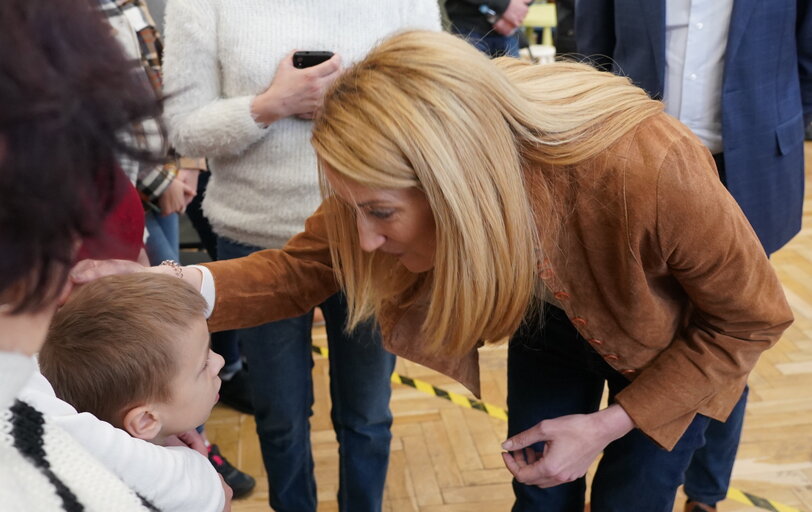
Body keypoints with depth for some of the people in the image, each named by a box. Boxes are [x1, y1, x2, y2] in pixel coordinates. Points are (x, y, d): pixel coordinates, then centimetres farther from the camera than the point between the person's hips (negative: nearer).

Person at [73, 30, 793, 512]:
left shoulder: (646, 170, -43)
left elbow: (751, 317, -25)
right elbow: (305, 266, -17)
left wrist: (609, 426, -24)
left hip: (676, 349, -2)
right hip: (552, 318, 3)